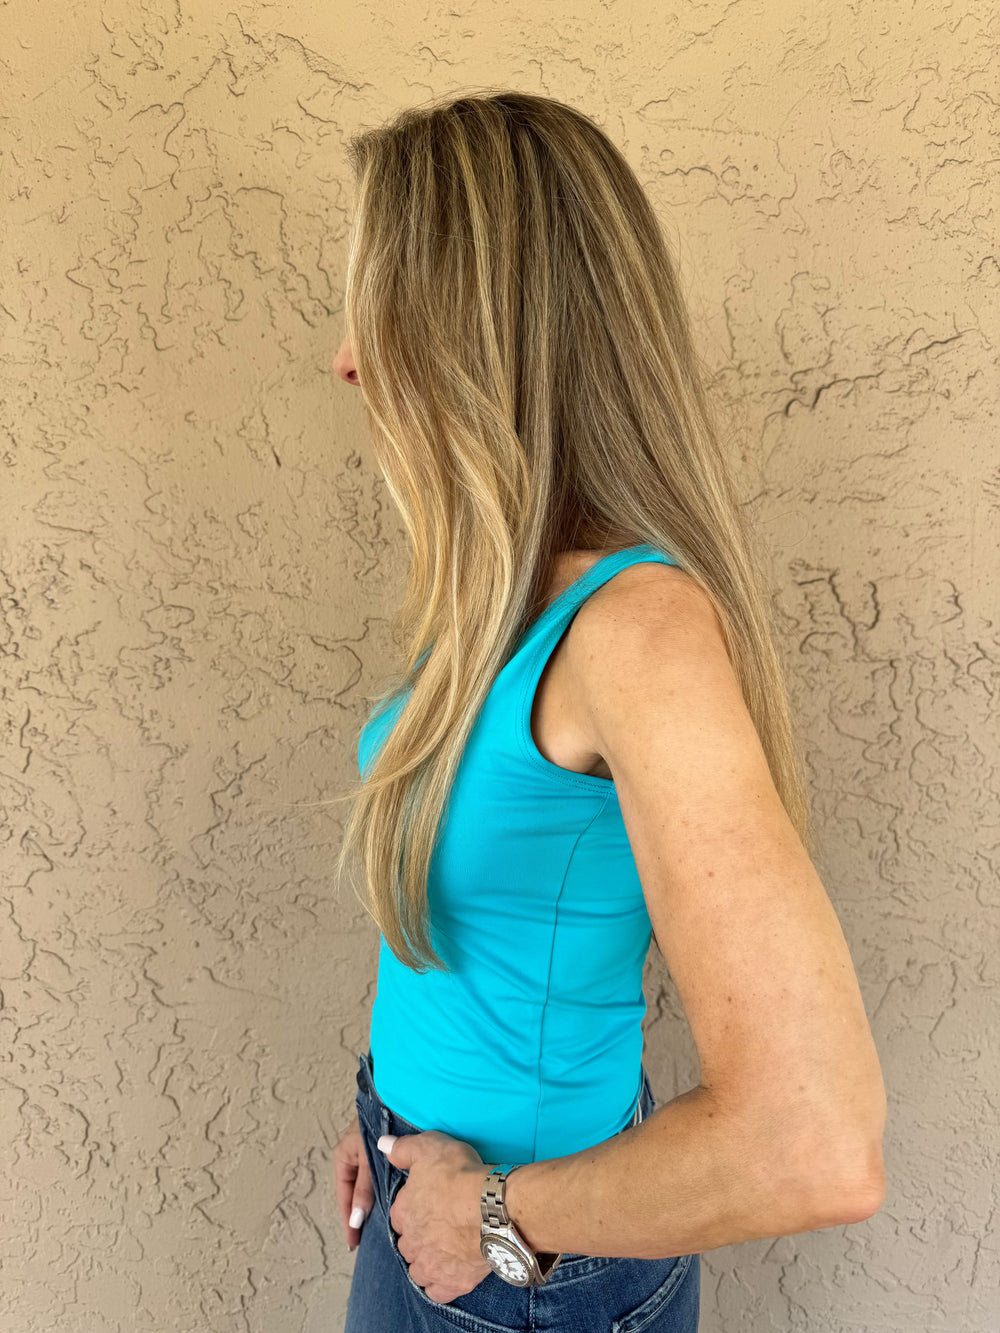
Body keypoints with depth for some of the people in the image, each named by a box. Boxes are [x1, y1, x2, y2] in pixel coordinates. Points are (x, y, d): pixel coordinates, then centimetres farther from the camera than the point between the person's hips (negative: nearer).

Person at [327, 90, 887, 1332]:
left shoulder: (642, 626, -31)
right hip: (436, 1180, 6)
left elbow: (819, 1148, -34)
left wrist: (500, 1211, -19)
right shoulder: (510, 587, -6)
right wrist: (390, 1102, 14)